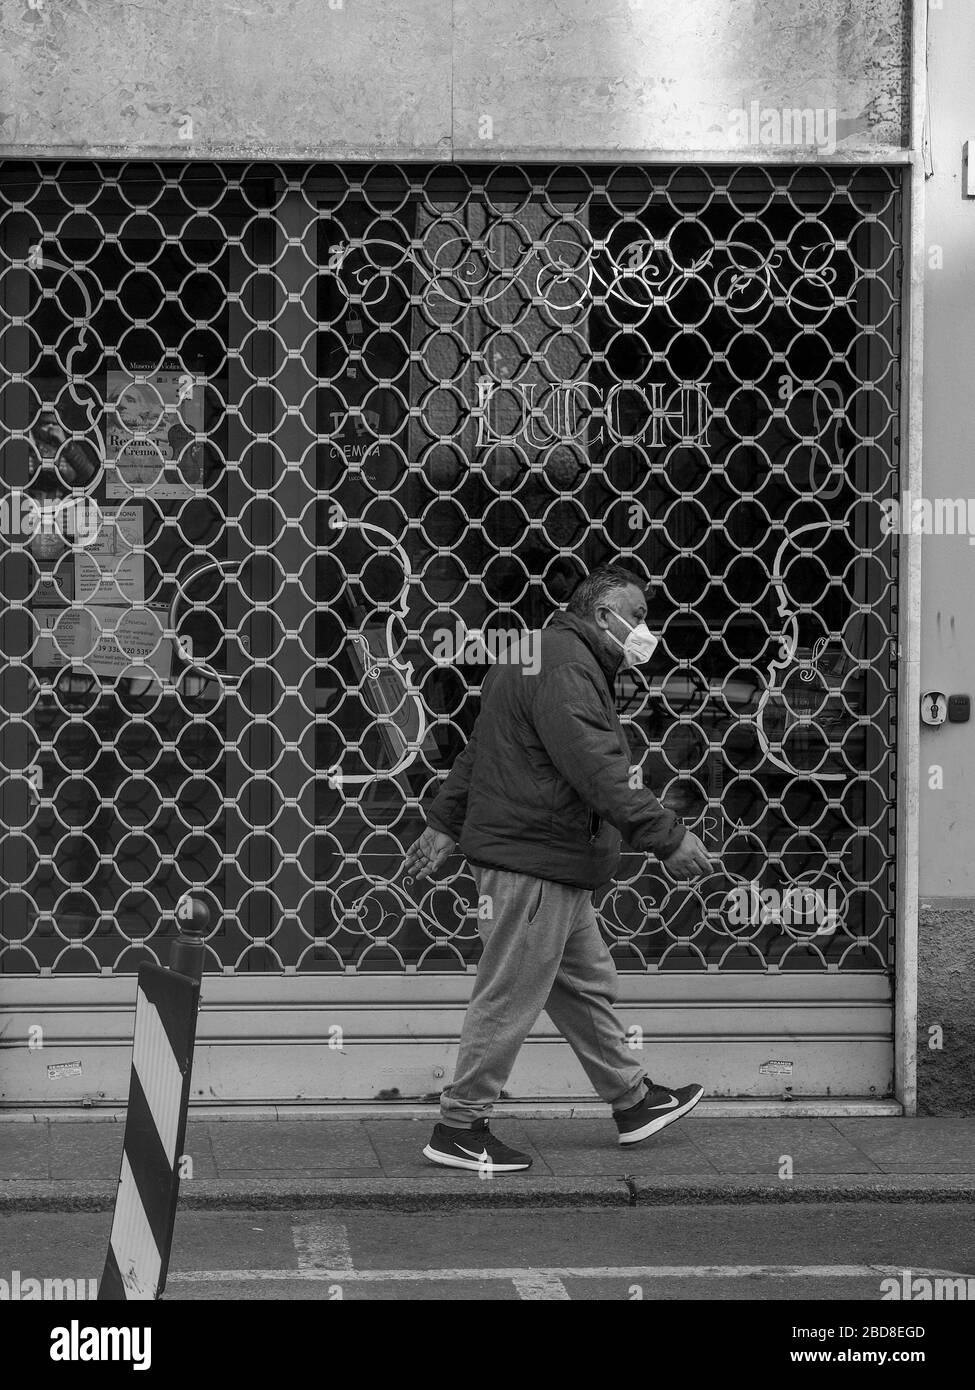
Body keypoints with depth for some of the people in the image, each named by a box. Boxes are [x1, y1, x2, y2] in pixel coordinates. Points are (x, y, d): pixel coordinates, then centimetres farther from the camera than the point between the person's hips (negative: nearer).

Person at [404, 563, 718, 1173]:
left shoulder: (552, 655, 20)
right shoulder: (563, 665, -17)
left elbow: (479, 752, 26)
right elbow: (597, 769, -27)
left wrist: (446, 822, 31)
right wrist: (668, 837, -27)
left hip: (556, 868, 11)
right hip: (534, 859, -11)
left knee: (587, 985, 18)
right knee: (510, 997, -5)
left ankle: (633, 1101, 29)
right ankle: (460, 1129, 0)